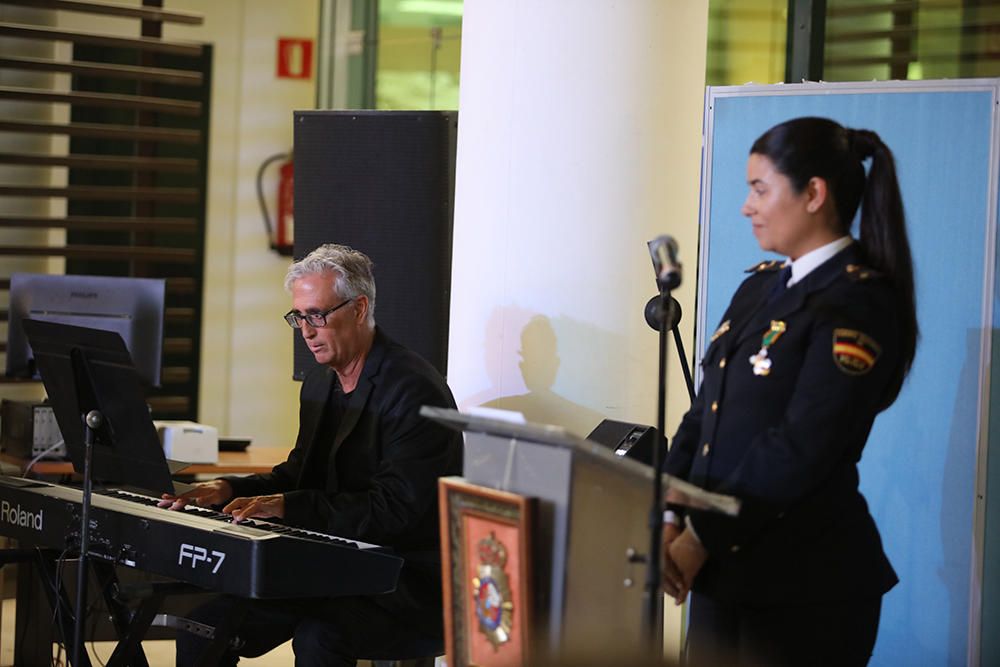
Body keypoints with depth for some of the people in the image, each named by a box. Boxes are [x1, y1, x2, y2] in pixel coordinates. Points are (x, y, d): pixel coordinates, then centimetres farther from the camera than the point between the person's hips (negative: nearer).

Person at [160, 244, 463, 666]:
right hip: (336, 574, 8)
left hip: (408, 588, -8)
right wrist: (230, 489, 0)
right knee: (208, 621, -6)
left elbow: (393, 508, -23)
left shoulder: (415, 390, -16)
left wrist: (287, 505, -27)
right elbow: (299, 474, 19)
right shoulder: (319, 385, 13)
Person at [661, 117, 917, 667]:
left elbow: (801, 446, -18)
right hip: (722, 570, 7)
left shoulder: (860, 303, -12)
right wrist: (669, 519, -1)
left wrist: (701, 540, -15)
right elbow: (704, 412, 13)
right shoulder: (760, 287, 14)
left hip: (803, 586, -7)